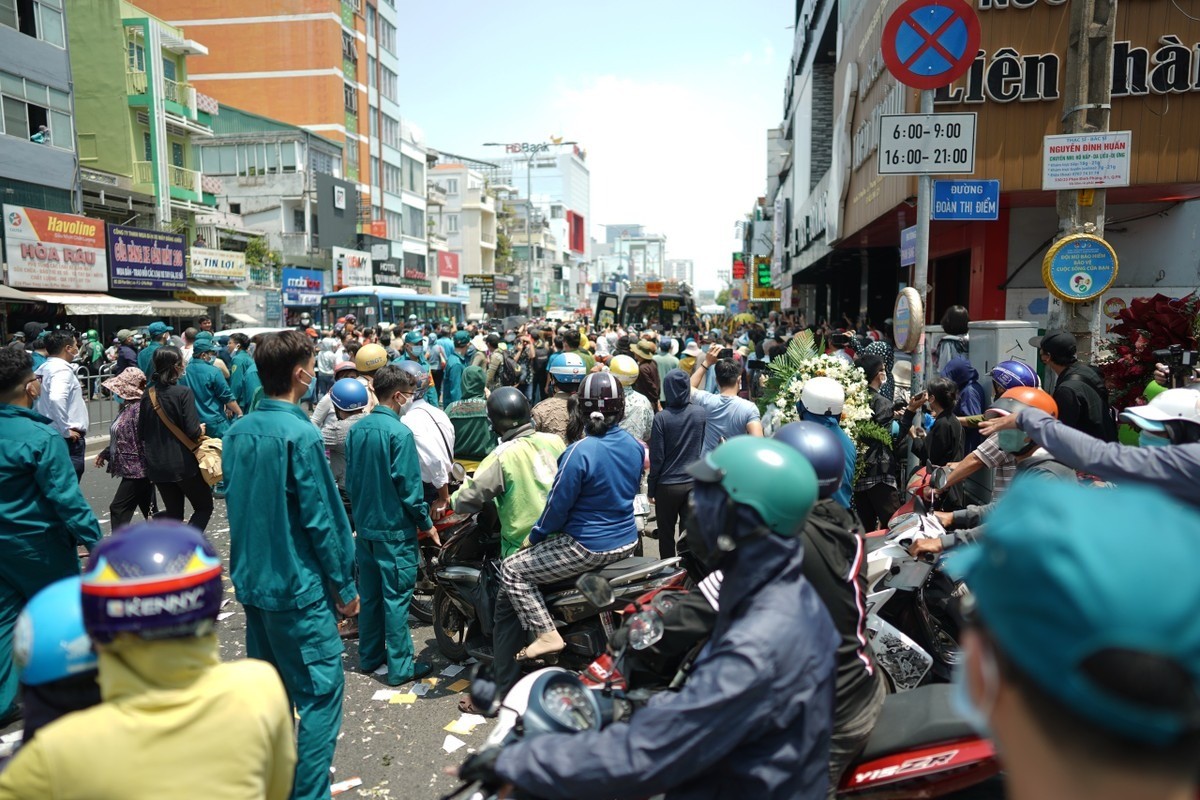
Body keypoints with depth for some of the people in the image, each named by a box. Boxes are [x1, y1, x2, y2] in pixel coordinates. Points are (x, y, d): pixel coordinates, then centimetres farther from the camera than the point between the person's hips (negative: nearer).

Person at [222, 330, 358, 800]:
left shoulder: (238, 431, 4)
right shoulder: (300, 434, -19)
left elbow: (238, 505, 14)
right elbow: (321, 518, -17)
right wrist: (345, 586, -9)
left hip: (251, 580, 8)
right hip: (297, 585, -8)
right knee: (321, 689, 1)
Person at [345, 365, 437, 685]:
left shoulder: (357, 430, 3)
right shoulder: (399, 433, -19)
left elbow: (350, 479, 10)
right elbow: (409, 486, -18)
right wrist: (426, 524, -6)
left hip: (364, 525, 7)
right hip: (394, 529, -7)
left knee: (369, 595, 17)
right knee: (396, 597, 1)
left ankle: (369, 656, 29)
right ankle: (400, 667, 10)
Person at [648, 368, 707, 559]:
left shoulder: (662, 417, -14)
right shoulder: (702, 413, -4)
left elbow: (656, 457, -10)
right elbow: (704, 448, 6)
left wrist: (650, 489, -2)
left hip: (667, 485, -3)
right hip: (694, 483, 3)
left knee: (666, 534, 13)